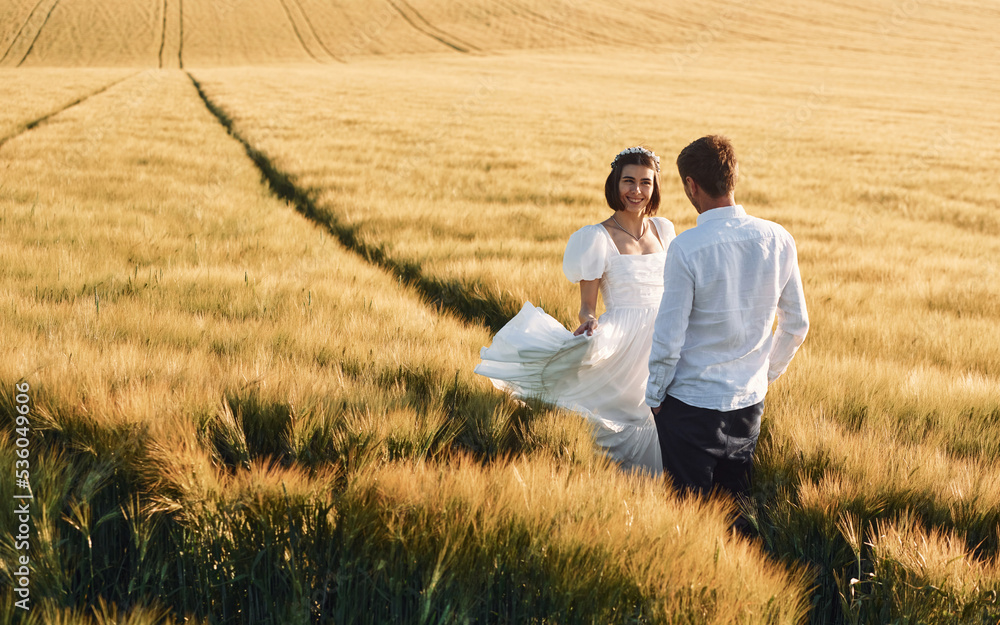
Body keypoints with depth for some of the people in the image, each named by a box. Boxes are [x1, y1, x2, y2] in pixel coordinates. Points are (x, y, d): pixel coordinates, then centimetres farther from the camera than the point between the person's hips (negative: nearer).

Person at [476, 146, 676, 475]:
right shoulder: (598, 238, -8)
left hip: (664, 338, 5)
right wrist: (589, 321, -26)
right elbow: (587, 305, -7)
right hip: (623, 342, -5)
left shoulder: (663, 229, 7)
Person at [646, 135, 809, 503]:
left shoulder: (687, 247, -19)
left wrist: (654, 396, -1)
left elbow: (669, 338, -15)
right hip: (750, 400, 5)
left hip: (691, 402, -5)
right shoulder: (778, 240, -4)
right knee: (736, 500, 18)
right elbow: (796, 324, 6)